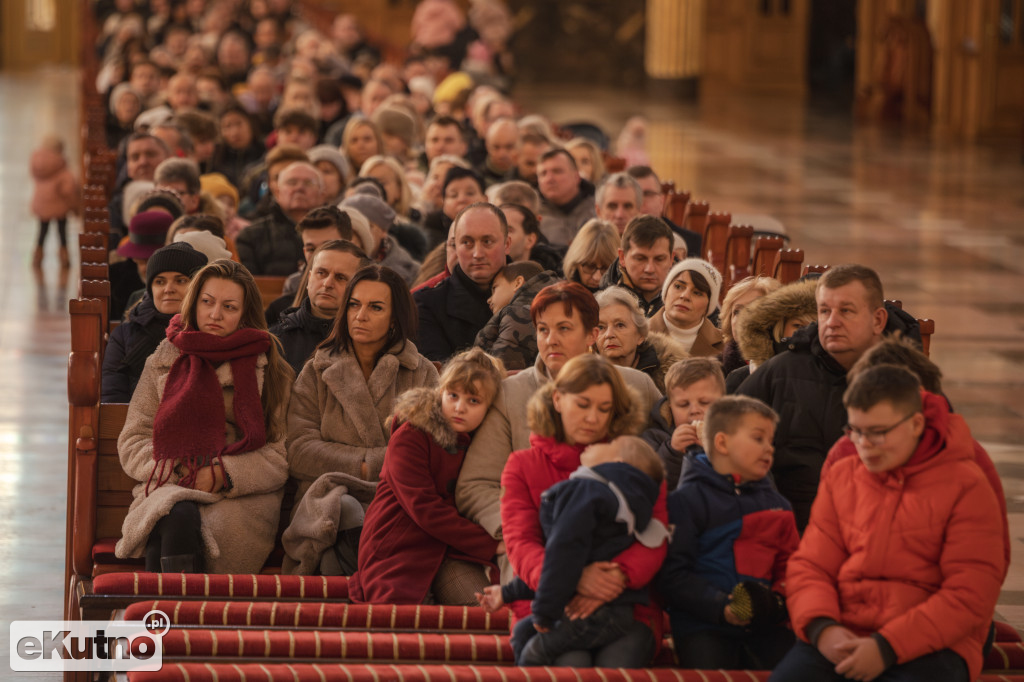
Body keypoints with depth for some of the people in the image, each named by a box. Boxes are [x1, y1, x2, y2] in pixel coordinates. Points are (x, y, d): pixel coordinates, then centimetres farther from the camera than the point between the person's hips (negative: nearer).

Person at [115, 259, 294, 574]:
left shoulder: (271, 369, 15)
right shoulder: (163, 361, 20)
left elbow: (280, 457, 6)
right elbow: (132, 445, 15)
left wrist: (223, 475, -10)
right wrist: (175, 468, -5)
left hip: (241, 498, -1)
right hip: (169, 490, 1)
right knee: (178, 517, -37)